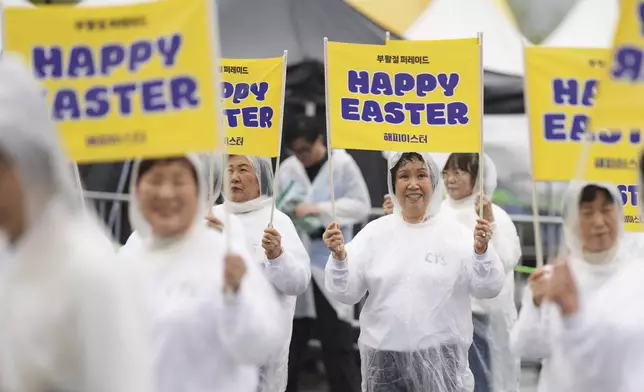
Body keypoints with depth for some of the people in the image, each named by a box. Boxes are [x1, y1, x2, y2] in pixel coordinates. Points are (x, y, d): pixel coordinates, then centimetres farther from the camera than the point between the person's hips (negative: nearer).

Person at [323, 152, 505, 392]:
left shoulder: (454, 232, 0)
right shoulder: (374, 232, 4)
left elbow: (488, 289, -6)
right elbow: (346, 293, 1)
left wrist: (482, 250, -23)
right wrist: (339, 256, -16)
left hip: (439, 356, -1)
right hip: (384, 355, 2)